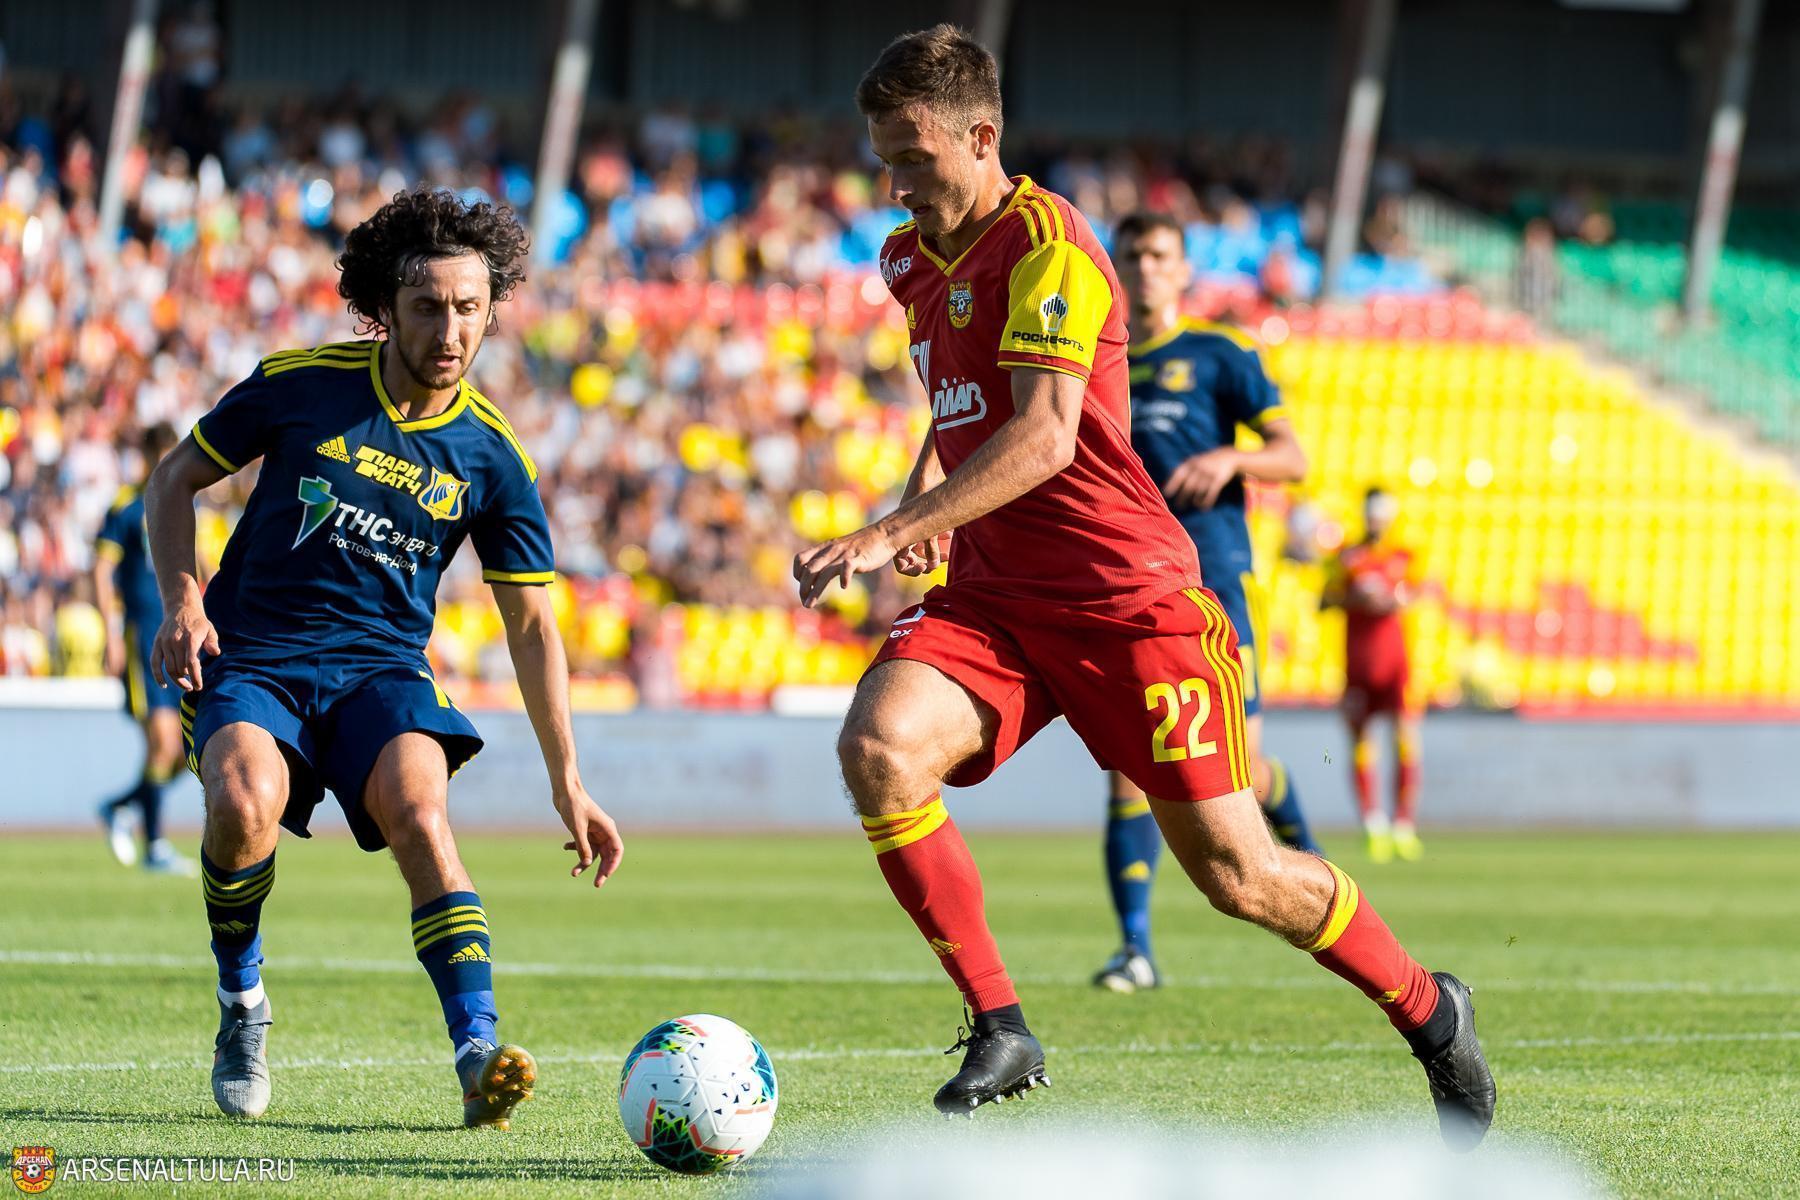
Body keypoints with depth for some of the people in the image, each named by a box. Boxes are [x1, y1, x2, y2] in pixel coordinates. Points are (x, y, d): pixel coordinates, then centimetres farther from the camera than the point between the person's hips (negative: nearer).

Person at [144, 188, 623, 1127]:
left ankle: (479, 1052, -36)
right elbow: (176, 480, 8)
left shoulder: (490, 456, -1)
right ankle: (241, 1001, -3)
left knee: (418, 810, -30)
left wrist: (567, 784, 0)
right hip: (250, 658, -1)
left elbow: (530, 625, 5)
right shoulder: (300, 383, -4)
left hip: (382, 666, 1)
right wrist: (182, 603, -8)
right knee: (245, 805, -31)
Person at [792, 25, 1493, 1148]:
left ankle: (1429, 1012, 21)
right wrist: (926, 493, 14)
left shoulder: (1046, 243, -14)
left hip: (1126, 591, -7)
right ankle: (999, 1028, -14)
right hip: (990, 593, 7)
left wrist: (891, 531, -33)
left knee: (1235, 872, -4)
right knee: (879, 744, -24)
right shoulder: (910, 261, 12)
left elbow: (1043, 437, -25)